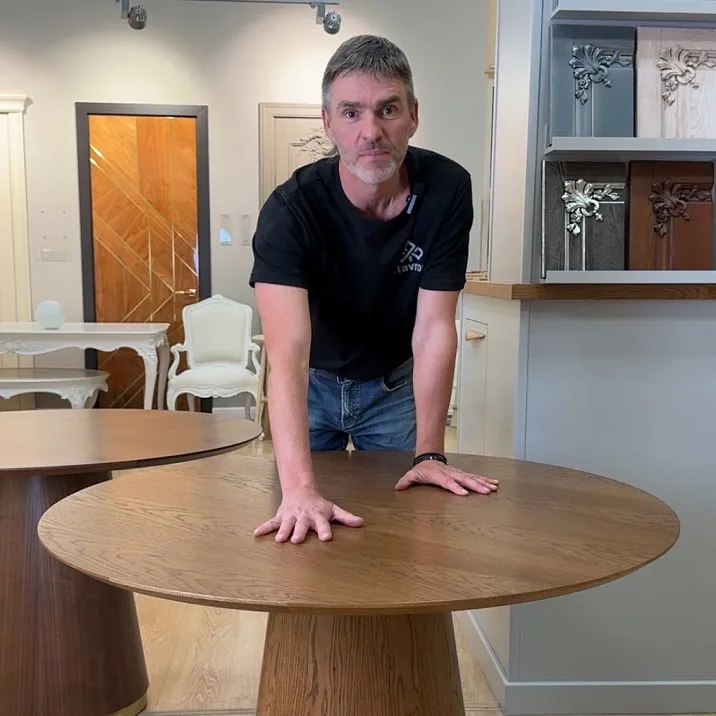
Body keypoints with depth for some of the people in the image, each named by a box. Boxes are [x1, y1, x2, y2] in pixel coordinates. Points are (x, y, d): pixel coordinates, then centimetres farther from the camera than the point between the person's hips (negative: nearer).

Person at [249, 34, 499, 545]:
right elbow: (288, 352, -41)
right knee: (306, 536, 10)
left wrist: (429, 453, -24)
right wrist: (299, 488, -51)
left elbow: (434, 328, -20)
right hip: (315, 382, -1)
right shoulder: (291, 209, -30)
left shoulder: (447, 188, -22)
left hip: (395, 382, 2)